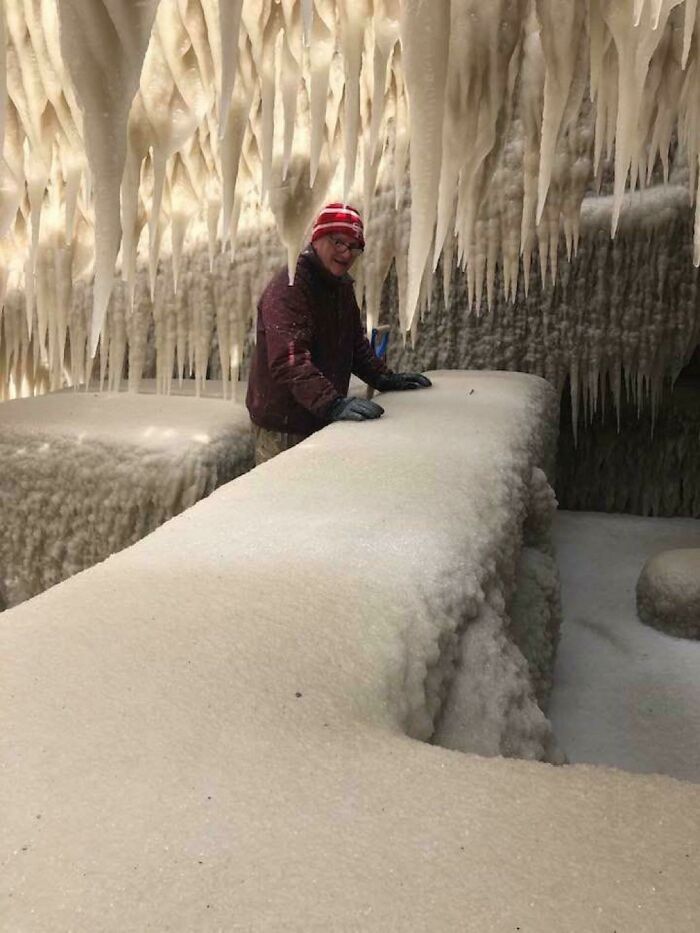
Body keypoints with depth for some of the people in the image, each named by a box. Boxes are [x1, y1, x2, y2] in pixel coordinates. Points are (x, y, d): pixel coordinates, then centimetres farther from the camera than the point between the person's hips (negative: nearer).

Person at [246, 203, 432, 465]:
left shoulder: (342, 287, 11)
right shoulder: (288, 289, -19)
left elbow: (356, 343, 20)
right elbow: (289, 360, -32)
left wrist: (385, 379, 7)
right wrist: (333, 404, -42)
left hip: (323, 419, 8)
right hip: (283, 426, -8)